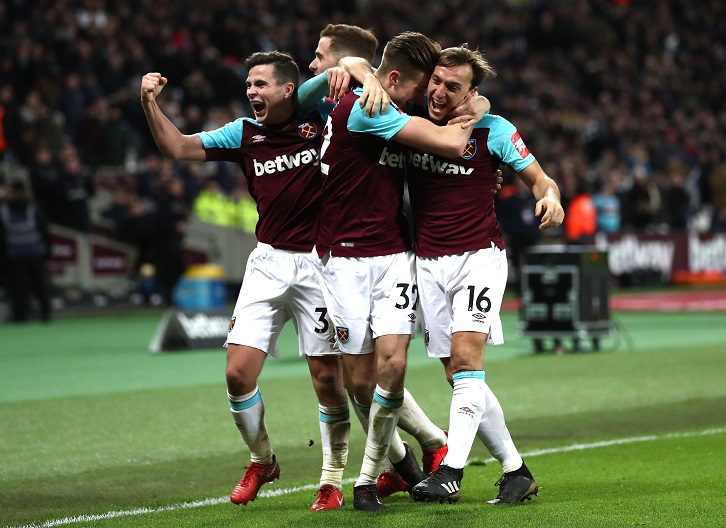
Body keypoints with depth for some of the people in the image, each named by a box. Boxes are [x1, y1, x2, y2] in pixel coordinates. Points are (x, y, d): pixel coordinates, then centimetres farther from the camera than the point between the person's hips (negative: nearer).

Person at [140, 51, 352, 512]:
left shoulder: (319, 122, -2)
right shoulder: (244, 133, 8)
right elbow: (178, 147, 8)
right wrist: (150, 104, -5)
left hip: (318, 263, -3)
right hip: (268, 262, 4)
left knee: (328, 378, -2)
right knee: (239, 373, -5)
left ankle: (333, 479, 14)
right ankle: (262, 460, 19)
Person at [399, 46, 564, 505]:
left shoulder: (493, 130, -4)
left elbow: (540, 179, 2)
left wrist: (551, 197, -21)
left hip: (479, 255, -4)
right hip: (428, 261, 4)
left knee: (466, 353, -21)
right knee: (460, 376, 3)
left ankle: (451, 473, -26)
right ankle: (516, 470, 14)